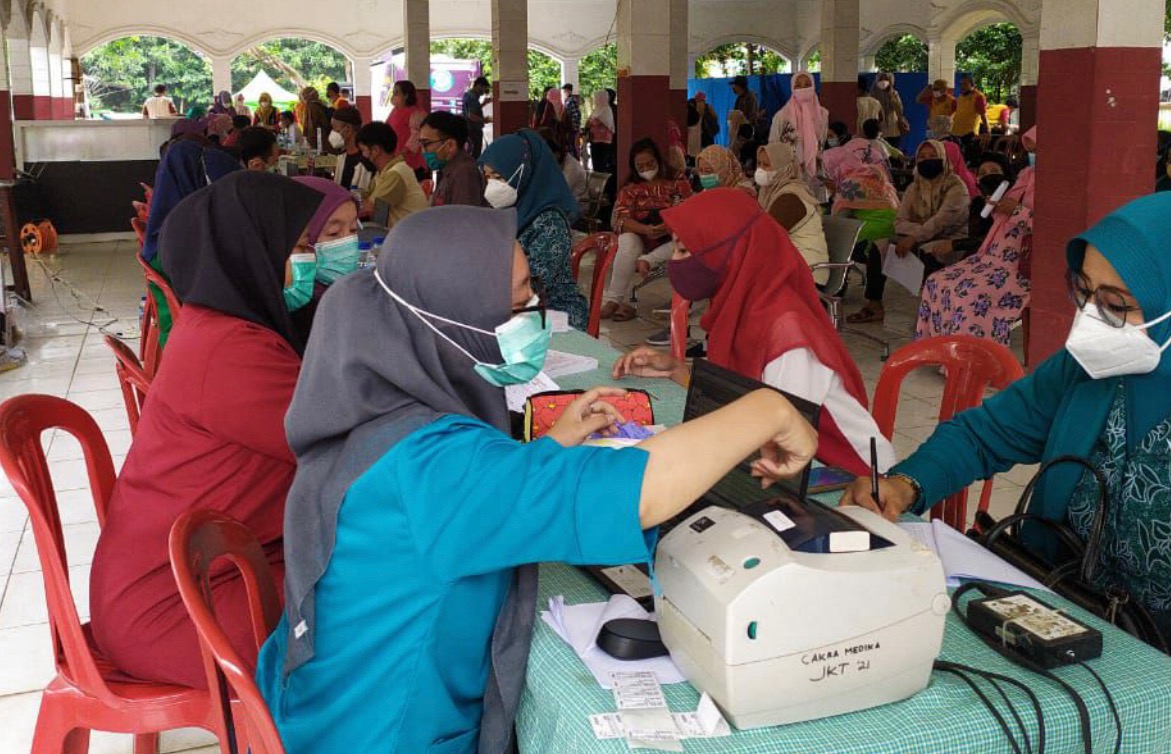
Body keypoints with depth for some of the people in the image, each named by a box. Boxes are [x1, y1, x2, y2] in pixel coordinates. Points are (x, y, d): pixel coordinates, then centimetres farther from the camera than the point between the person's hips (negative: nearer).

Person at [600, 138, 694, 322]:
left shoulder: (678, 182, 6)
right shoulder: (631, 189, 8)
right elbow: (619, 219, -7)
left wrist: (669, 227, -27)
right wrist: (645, 229, -27)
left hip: (671, 241, 0)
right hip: (641, 241, 0)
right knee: (627, 241, -34)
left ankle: (644, 261, -30)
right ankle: (614, 299, -30)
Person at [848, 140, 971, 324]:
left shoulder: (955, 186, -8)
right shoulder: (914, 188, 10)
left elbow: (942, 220, -23)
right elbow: (900, 222, -1)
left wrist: (914, 237, -32)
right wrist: (920, 230, -21)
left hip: (950, 240, -6)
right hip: (920, 239, 6)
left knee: (927, 252, -39)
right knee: (877, 248, -10)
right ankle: (874, 306, -5)